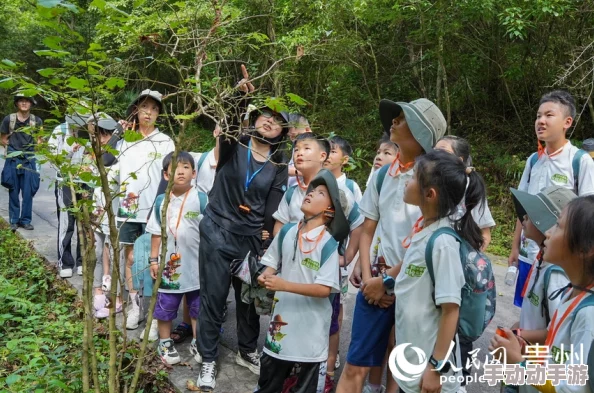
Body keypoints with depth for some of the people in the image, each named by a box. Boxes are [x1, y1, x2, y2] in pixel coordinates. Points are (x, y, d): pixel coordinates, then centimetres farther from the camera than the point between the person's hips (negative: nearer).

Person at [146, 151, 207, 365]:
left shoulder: (201, 199, -9)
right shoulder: (161, 201, -1)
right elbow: (156, 233, 5)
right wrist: (154, 259, 4)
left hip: (196, 264, -1)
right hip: (169, 264, 2)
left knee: (197, 306, 12)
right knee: (165, 306, 11)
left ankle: (197, 342, 28)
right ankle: (165, 343, 29)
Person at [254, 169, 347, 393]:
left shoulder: (328, 244, -17)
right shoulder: (287, 231, -1)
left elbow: (324, 289, -21)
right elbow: (273, 263, 12)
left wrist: (285, 285, -26)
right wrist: (266, 277, -10)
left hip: (311, 324, -5)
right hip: (283, 317, 5)